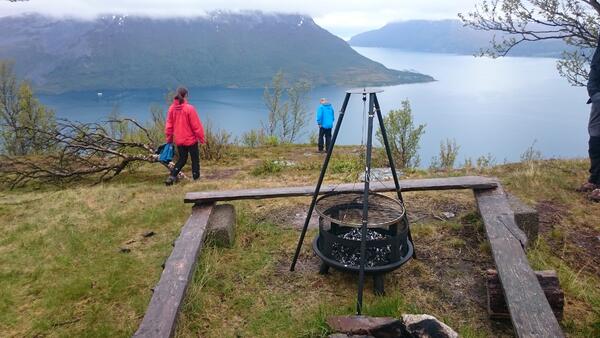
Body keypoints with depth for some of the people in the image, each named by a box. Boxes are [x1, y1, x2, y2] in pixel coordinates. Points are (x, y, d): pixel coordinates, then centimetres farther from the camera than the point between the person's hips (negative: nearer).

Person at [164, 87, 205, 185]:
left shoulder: (172, 108, -4)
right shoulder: (189, 108, -19)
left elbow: (169, 125, 4)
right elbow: (196, 125, -14)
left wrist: (169, 138, 16)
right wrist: (201, 137, -2)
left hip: (179, 140, 5)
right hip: (191, 139, -5)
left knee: (182, 159, 18)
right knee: (195, 159, 12)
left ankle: (172, 176, 5)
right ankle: (196, 177, 17)